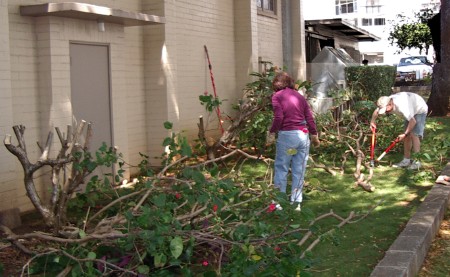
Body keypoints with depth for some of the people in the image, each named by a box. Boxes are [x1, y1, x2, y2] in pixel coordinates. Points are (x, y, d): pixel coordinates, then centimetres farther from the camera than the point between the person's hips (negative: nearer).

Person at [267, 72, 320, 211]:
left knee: (281, 168, 6)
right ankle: (296, 203, 12)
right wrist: (314, 135, 21)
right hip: (303, 135, 5)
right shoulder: (299, 96, 14)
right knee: (299, 170, 9)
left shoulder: (277, 96, 0)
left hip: (287, 135, -4)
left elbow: (278, 117, -11)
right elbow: (310, 117, 11)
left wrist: (272, 132, 3)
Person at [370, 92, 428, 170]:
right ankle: (406, 160, 9)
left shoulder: (401, 106, -41)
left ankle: (417, 162, -18)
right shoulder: (386, 103, -16)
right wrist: (372, 122, -1)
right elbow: (376, 111, 6)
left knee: (414, 134, -19)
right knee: (407, 136, 4)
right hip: (412, 111, 8)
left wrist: (405, 134, -31)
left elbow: (413, 121, -39)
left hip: (420, 111, -8)